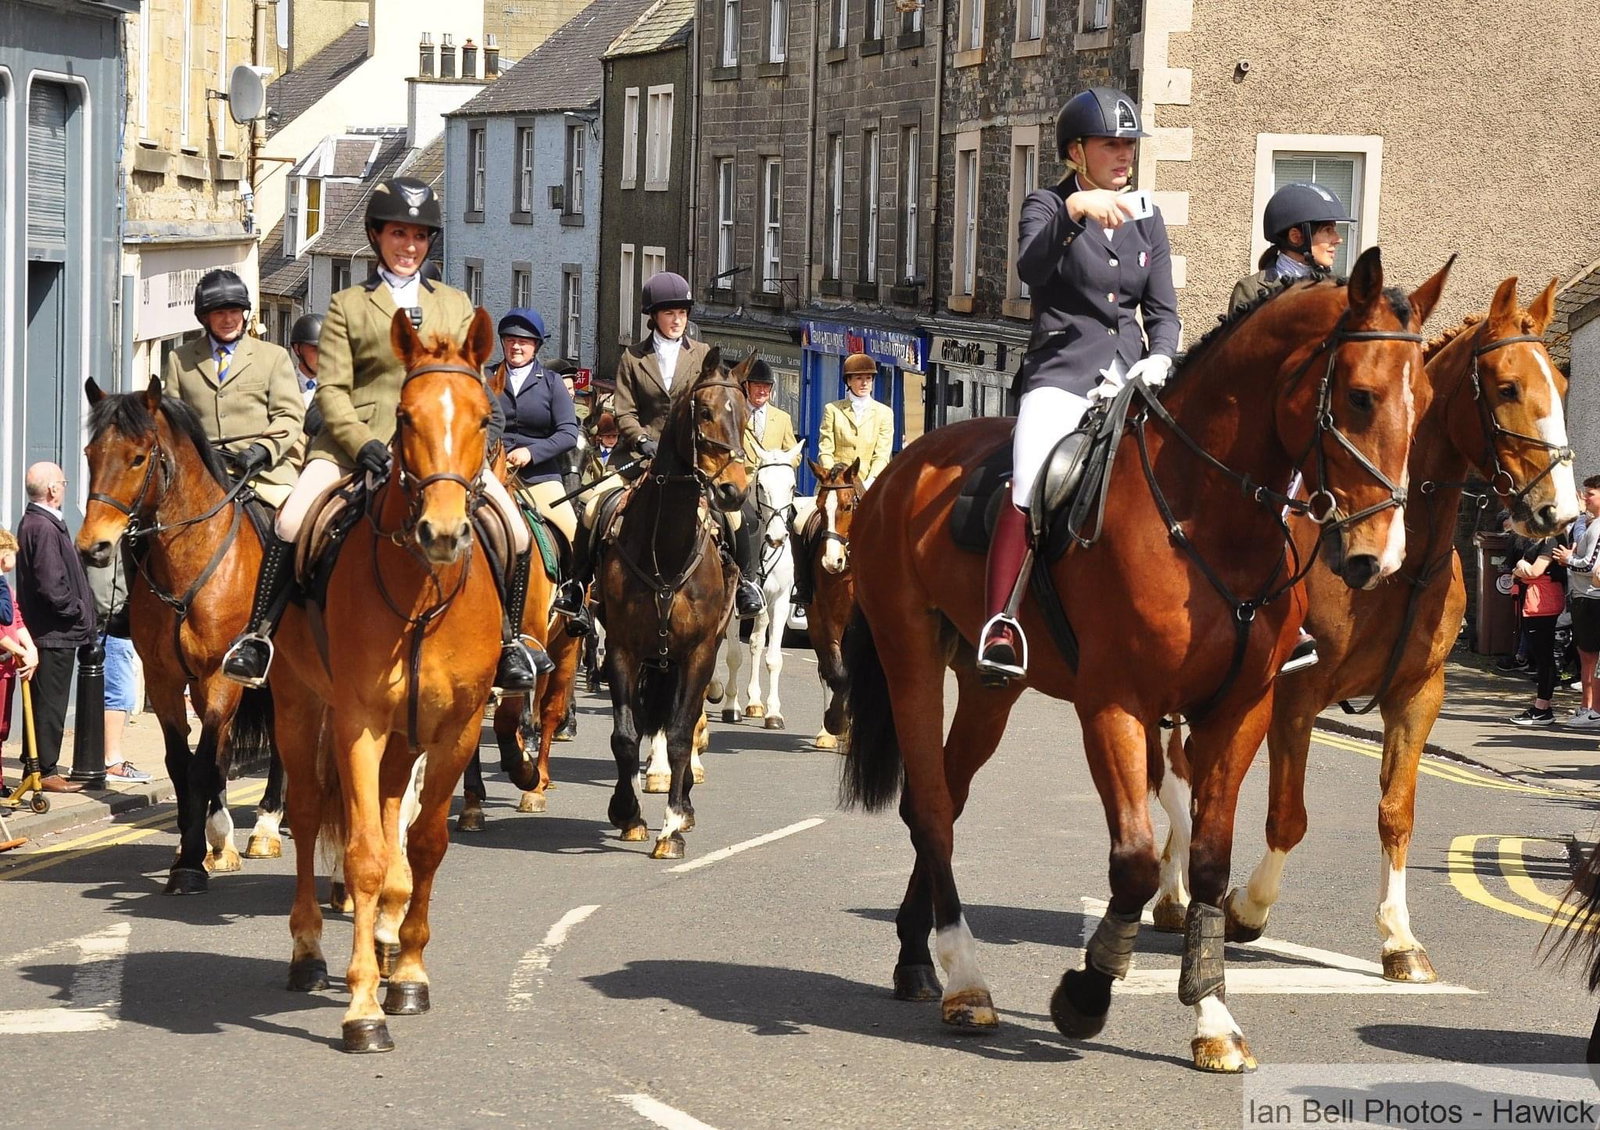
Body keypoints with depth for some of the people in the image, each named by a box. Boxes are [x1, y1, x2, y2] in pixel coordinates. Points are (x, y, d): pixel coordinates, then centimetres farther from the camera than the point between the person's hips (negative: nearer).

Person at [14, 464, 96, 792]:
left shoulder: (32, 523, 14)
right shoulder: (45, 528, -19)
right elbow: (52, 586, -25)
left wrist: (79, 610, 14)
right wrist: (78, 611, -12)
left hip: (45, 630, 10)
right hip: (54, 633, -10)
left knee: (46, 703, 16)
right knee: (50, 704, -4)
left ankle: (37, 767, 23)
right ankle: (46, 772, 1)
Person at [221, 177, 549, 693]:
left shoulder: (455, 305, 19)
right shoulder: (348, 306, 11)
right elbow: (331, 388, 1)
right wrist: (362, 443, -16)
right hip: (357, 443, -2)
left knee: (517, 533, -11)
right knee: (291, 523, -24)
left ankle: (508, 640, 10)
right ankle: (258, 633, -10)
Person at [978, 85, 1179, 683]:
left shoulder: (1147, 220, 19)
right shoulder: (1048, 205, 5)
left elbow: (1163, 310, 17)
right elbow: (1031, 267, -16)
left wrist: (1159, 360, -3)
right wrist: (1075, 211, -30)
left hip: (1130, 380, 5)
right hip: (1061, 372, -5)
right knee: (1031, 485, -30)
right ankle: (999, 625, -31)